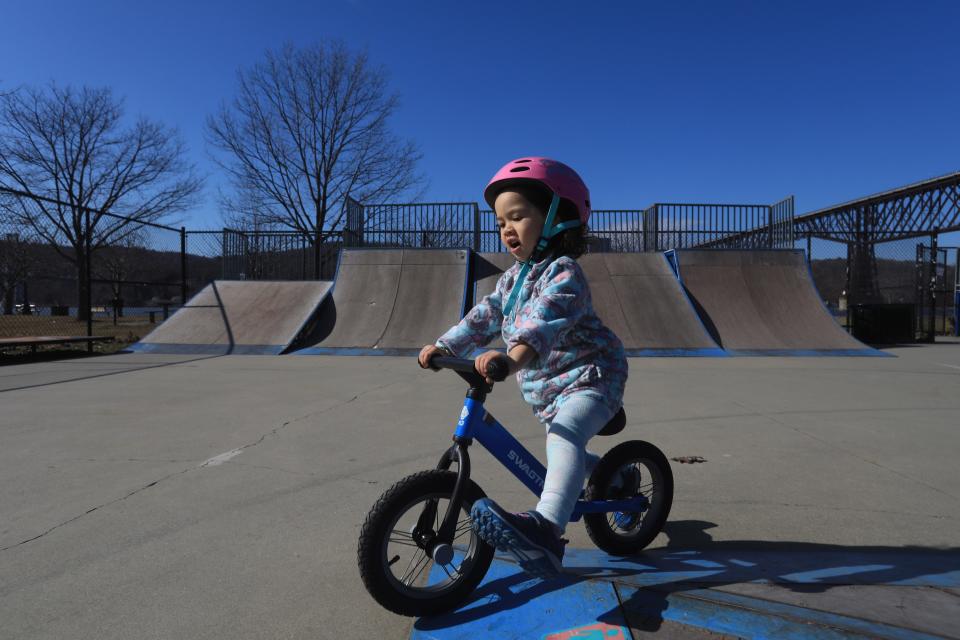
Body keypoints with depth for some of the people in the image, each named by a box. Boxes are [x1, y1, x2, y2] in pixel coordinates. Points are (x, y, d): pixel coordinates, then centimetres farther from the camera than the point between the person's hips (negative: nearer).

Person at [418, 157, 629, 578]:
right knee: (567, 447, 25)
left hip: (588, 376, -9)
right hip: (545, 387, 10)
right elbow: (485, 316, 9)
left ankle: (546, 527, -48)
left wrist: (516, 354, -55)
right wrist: (444, 346, -1)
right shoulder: (513, 277, 10)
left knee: (564, 434, -35)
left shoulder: (563, 272, -19)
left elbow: (548, 317, -38)